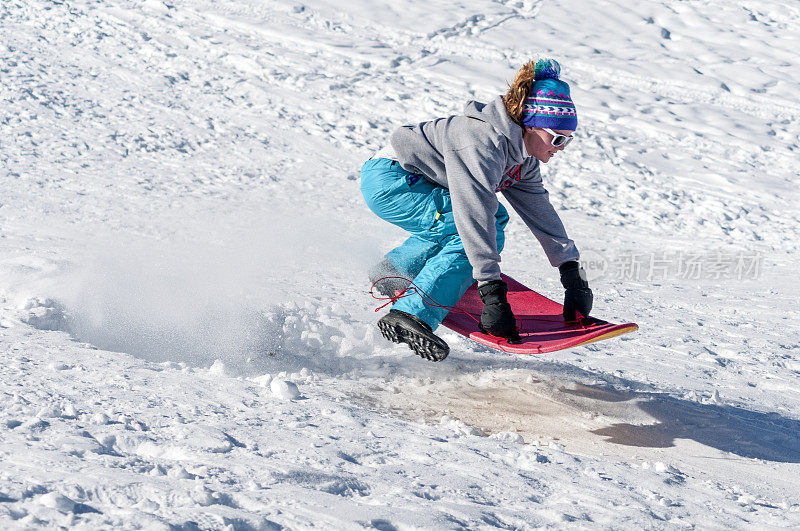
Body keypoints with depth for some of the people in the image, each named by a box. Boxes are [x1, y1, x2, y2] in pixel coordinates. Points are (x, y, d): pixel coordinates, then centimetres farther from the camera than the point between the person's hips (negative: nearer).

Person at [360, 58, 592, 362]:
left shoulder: (523, 158, 3)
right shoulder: (483, 142, -27)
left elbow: (540, 211, 10)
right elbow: (475, 216, -33)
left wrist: (571, 271, 7)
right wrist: (492, 294, -36)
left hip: (411, 182, 10)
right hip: (388, 180, -10)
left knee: (494, 217, 17)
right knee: (476, 228, -21)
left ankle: (394, 270, 19)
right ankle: (412, 314, -27)